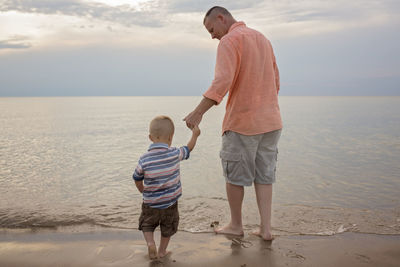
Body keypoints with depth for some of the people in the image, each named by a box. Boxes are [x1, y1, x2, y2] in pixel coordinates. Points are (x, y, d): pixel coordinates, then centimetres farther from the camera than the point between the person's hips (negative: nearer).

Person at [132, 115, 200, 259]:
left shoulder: (144, 159, -15)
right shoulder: (175, 154, -17)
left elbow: (137, 179, -1)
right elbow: (189, 148, 3)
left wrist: (143, 190, 20)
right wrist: (194, 135, 21)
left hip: (150, 204, 0)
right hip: (170, 203, 0)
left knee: (147, 224, 22)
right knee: (168, 227, 22)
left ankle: (150, 242, 1)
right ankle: (162, 250, 32)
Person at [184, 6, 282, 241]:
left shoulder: (229, 41, -11)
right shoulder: (263, 39, 15)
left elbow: (222, 81, -27)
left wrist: (199, 112, -29)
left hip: (242, 121, -7)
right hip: (270, 121, 8)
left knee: (234, 175, 9)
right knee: (263, 175, 13)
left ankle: (236, 225, 22)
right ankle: (265, 228, 12)